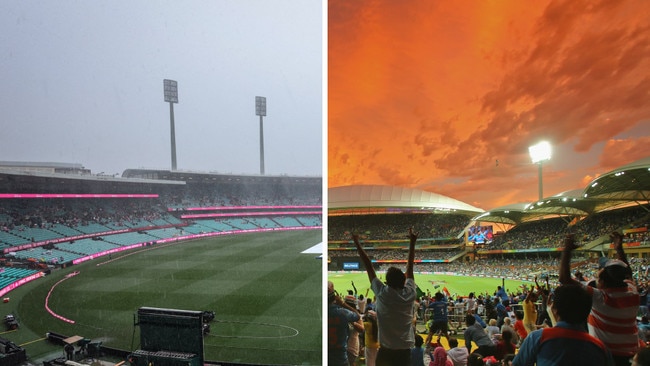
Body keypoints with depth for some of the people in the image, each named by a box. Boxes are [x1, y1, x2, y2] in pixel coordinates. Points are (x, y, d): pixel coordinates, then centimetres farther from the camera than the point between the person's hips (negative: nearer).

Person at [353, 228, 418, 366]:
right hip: (405, 350, 3)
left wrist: (357, 243, -1)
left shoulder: (382, 293, -12)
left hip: (386, 350, -2)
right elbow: (410, 266, 4)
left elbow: (368, 266, -7)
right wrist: (412, 242, 11)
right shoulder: (410, 293, -6)